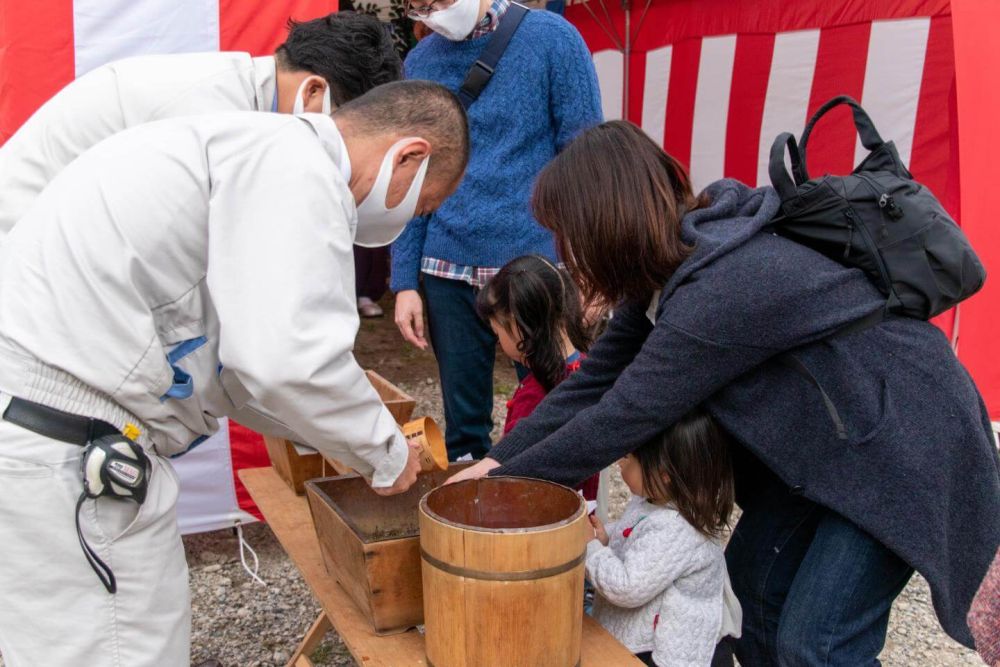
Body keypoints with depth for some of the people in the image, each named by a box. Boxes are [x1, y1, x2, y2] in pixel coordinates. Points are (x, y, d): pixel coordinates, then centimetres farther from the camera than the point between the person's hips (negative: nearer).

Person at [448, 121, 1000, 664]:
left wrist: (503, 485, -16)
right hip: (825, 437, 9)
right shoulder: (673, 273, -4)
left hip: (902, 443, -9)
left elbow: (621, 417, -28)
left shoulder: (725, 287, -33)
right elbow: (595, 380, -3)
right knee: (751, 579, 11)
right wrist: (495, 461, -8)